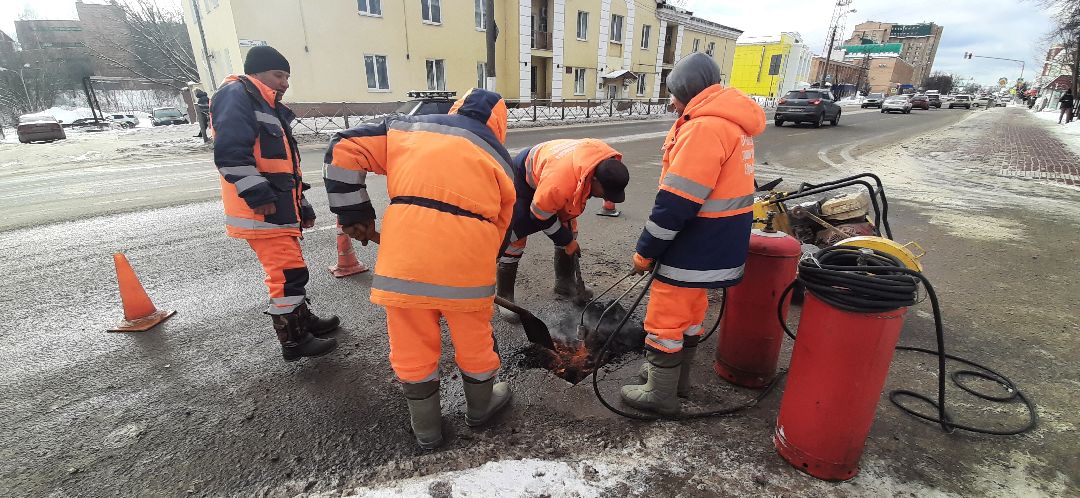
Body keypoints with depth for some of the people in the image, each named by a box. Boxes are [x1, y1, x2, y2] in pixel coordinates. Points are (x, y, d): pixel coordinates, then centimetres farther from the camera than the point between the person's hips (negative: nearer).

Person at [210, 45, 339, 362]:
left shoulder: (271, 109, 25)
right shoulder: (236, 95, -7)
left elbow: (285, 166, 27)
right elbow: (230, 153, -21)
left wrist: (302, 206, 24)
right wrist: (258, 196, -23)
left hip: (279, 210, 10)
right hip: (262, 212, -10)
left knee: (287, 269, 18)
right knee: (288, 272, -7)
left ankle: (303, 320, 33)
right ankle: (294, 341, 4)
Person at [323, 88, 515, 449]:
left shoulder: (408, 127, 20)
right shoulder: (499, 157, 20)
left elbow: (343, 151, 13)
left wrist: (353, 214, 18)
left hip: (405, 252, 1)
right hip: (466, 255, 0)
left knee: (412, 345, 17)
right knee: (474, 338, 21)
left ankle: (426, 430, 38)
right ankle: (481, 407, 46)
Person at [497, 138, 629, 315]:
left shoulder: (609, 160, -23)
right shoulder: (559, 184, -45)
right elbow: (540, 216, -27)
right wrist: (567, 241, -14)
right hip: (522, 179, -7)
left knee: (569, 230, 7)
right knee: (515, 237, -12)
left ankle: (565, 282, 25)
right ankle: (505, 297, 1)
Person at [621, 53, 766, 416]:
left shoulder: (704, 127, -22)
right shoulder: (732, 122, 11)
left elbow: (676, 203, -25)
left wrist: (645, 252, -16)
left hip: (694, 248, -10)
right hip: (717, 245, 10)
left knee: (665, 318, 3)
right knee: (690, 310, 21)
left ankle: (661, 394, 19)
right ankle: (676, 375, 38)